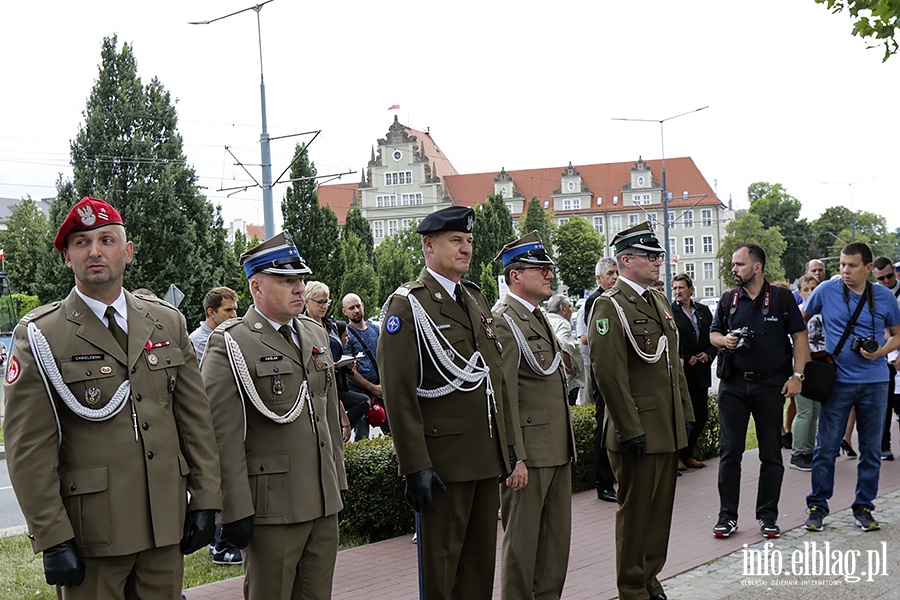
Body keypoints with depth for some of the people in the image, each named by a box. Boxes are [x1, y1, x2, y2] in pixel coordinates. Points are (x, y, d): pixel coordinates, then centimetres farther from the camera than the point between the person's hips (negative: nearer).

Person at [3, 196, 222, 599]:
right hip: (90, 531, -4)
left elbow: (196, 418, 10)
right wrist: (53, 539, -12)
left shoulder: (168, 323, 9)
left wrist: (205, 501, 5)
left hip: (166, 522, 4)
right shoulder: (39, 336, -4)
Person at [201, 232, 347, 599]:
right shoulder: (230, 345, -10)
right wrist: (236, 511, -16)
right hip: (272, 508, -6)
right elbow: (224, 437, -14)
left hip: (324, 502, 7)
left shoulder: (316, 335, 14)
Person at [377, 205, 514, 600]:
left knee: (482, 558, 14)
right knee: (440, 565, 3)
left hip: (488, 458, 7)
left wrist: (507, 442, 14)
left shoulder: (476, 299, 15)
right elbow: (399, 393, -15)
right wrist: (415, 465, -18)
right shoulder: (407, 305, -9)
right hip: (443, 459, -7)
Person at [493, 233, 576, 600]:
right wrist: (515, 457, -22)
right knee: (522, 539, 1)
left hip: (557, 449, 9)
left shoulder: (539, 318, 17)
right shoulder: (504, 322, -13)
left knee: (557, 536, 16)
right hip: (529, 452, -9)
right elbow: (503, 396, -19)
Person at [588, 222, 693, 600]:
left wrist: (686, 414, 16)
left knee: (661, 507, 15)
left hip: (669, 428, 8)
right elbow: (608, 373, -19)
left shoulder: (659, 301, 15)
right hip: (639, 430, -8)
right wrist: (631, 431, -20)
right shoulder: (610, 306, -13)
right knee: (635, 510, 3)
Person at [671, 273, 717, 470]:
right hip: (681, 372, -5)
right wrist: (685, 359, -12)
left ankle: (687, 454, 21)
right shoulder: (669, 312, -4)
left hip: (701, 372, 6)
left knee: (701, 415, 8)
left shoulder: (703, 311, 12)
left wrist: (709, 354, -3)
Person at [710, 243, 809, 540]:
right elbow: (713, 334, 17)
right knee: (729, 452, 2)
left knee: (771, 454, 5)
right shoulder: (728, 300, 9)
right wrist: (725, 340, -6)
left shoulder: (781, 298, 0)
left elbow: (799, 337, 1)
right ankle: (727, 515, 10)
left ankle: (768, 516, 15)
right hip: (733, 385, 2)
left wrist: (796, 375, -8)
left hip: (770, 385, -2)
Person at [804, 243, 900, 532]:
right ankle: (817, 506, 11)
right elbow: (801, 320, 12)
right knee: (826, 448, 0)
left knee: (871, 449, 7)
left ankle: (863, 508, 19)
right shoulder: (826, 291, -2)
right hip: (837, 381, -1)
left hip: (874, 382, 1)